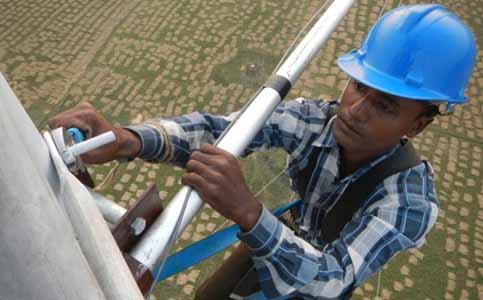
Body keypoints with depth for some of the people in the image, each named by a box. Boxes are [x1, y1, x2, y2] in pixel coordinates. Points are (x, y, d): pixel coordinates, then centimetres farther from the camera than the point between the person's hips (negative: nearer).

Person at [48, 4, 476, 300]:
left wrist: (247, 212, -65)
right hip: (292, 234, 3)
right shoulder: (313, 120, -28)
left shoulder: (412, 200, -37)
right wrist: (125, 140, -54)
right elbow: (218, 130, -36)